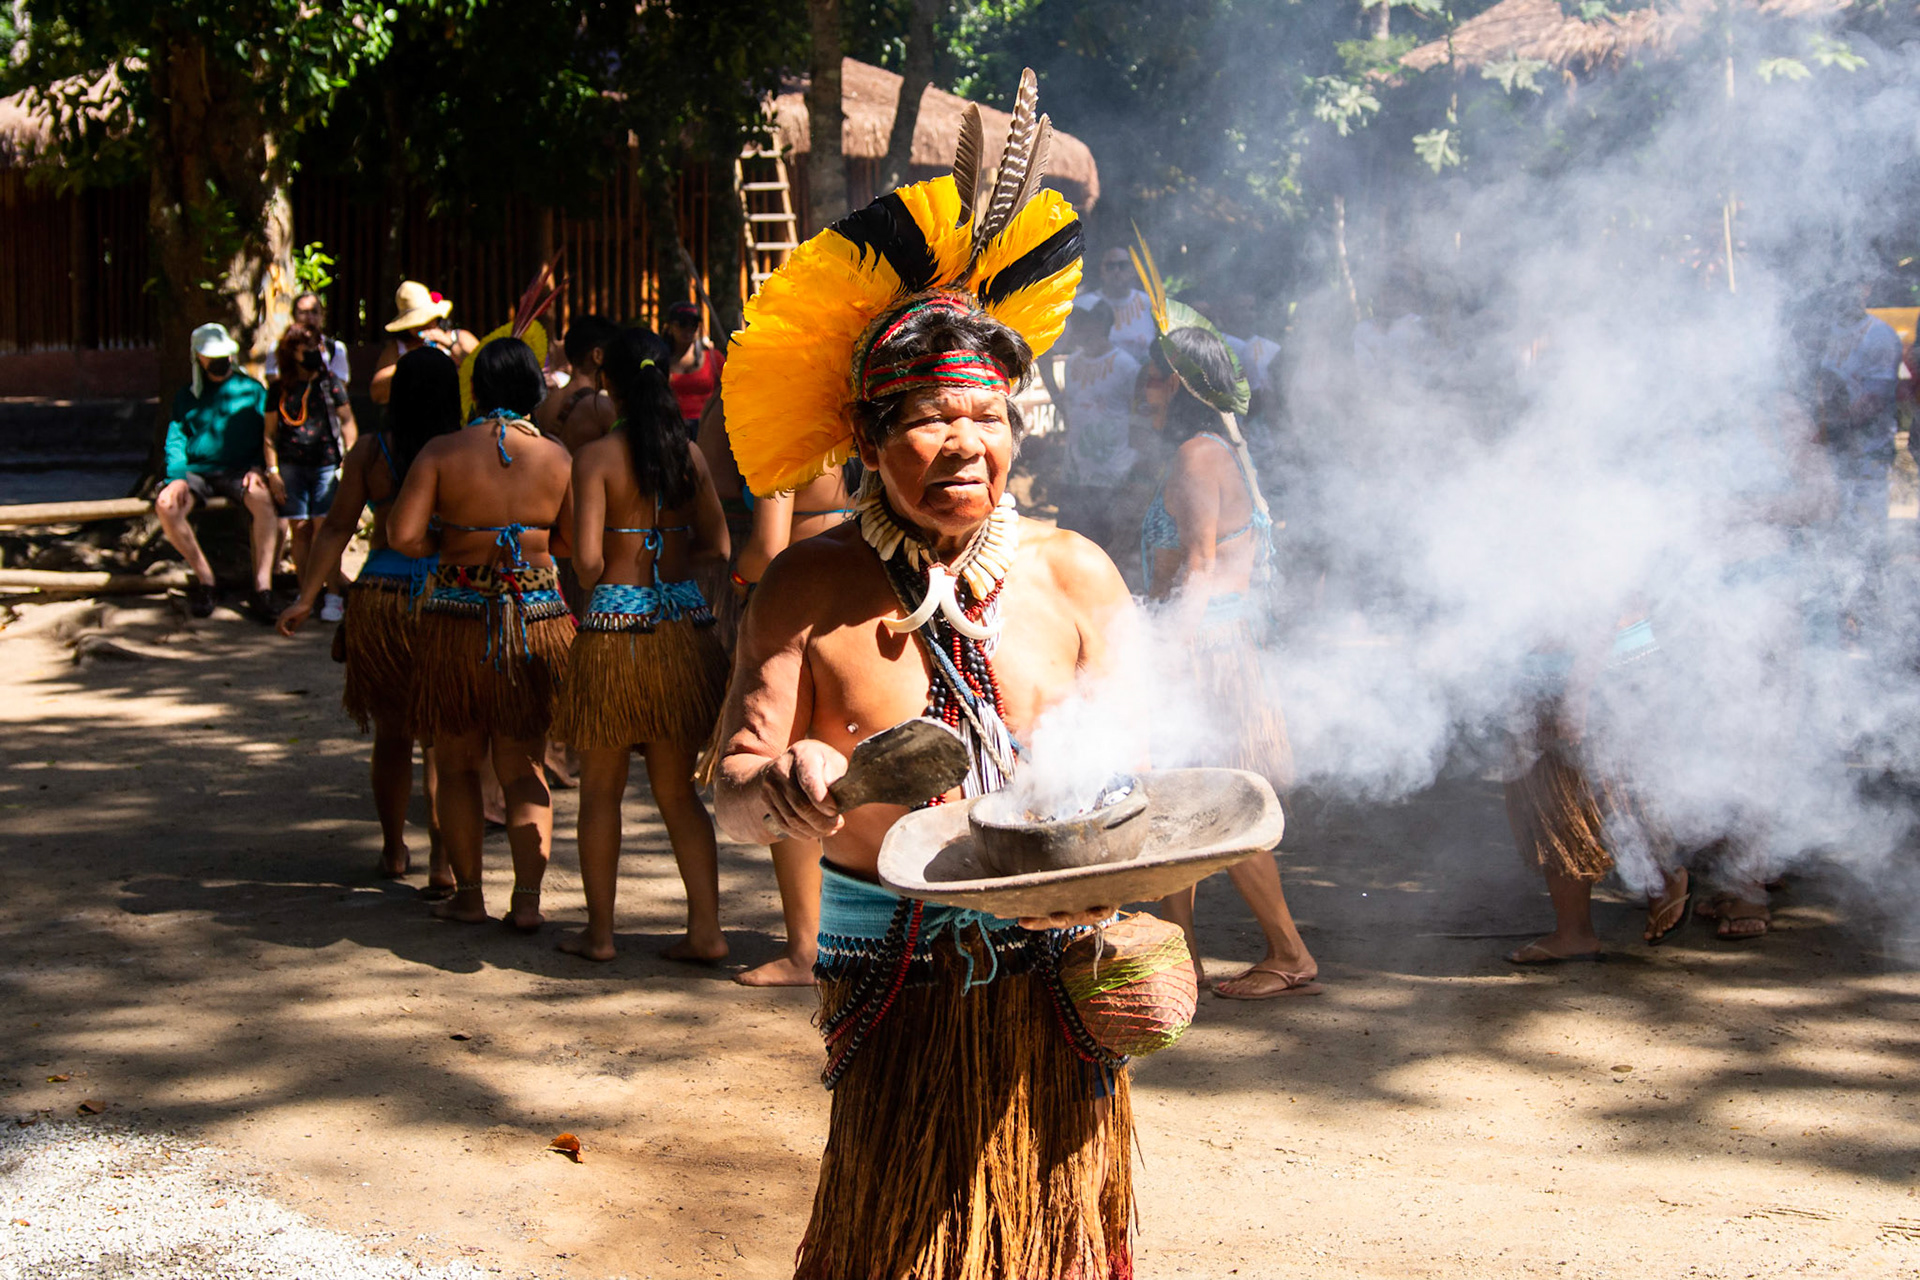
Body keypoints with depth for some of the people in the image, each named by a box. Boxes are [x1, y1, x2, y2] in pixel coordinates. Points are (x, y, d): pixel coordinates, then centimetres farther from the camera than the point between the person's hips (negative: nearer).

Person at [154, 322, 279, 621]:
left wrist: (257, 469, -9)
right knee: (166, 504, -30)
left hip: (238, 470, -2)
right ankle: (203, 576, -13)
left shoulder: (251, 389, 15)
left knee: (263, 498, -37)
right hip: (197, 470, 2)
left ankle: (262, 585, -35)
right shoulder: (187, 395, 19)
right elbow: (176, 439, 10)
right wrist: (177, 476, -9)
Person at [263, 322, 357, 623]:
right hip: (291, 466, 2)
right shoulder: (278, 391, 11)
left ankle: (334, 596, -6)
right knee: (300, 530, 3)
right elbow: (270, 434, 13)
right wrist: (273, 471, 5)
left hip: (325, 463, -2)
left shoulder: (330, 384, 7)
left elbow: (347, 422, 8)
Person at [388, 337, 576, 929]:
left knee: (457, 764, 14)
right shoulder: (557, 456, -2)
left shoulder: (442, 452, -7)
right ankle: (528, 897, 3)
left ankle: (468, 893, 17)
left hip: (458, 619, -1)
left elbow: (403, 536, -12)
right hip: (537, 619, 1)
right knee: (524, 767, 11)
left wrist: (449, 543, 7)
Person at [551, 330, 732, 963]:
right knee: (677, 790, 11)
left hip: (616, 624, -4)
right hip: (684, 621, 4)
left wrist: (597, 581, 8)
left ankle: (599, 929, 15)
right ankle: (706, 928, 6)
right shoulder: (689, 454, 4)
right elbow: (718, 547, 5)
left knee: (602, 789, 10)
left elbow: (588, 559, -14)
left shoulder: (597, 456, -9)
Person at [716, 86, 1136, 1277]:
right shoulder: (811, 590, -3)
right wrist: (786, 787, -29)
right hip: (894, 981, -1)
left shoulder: (1075, 576, 0)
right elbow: (732, 796, -5)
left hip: (1053, 972, 1)